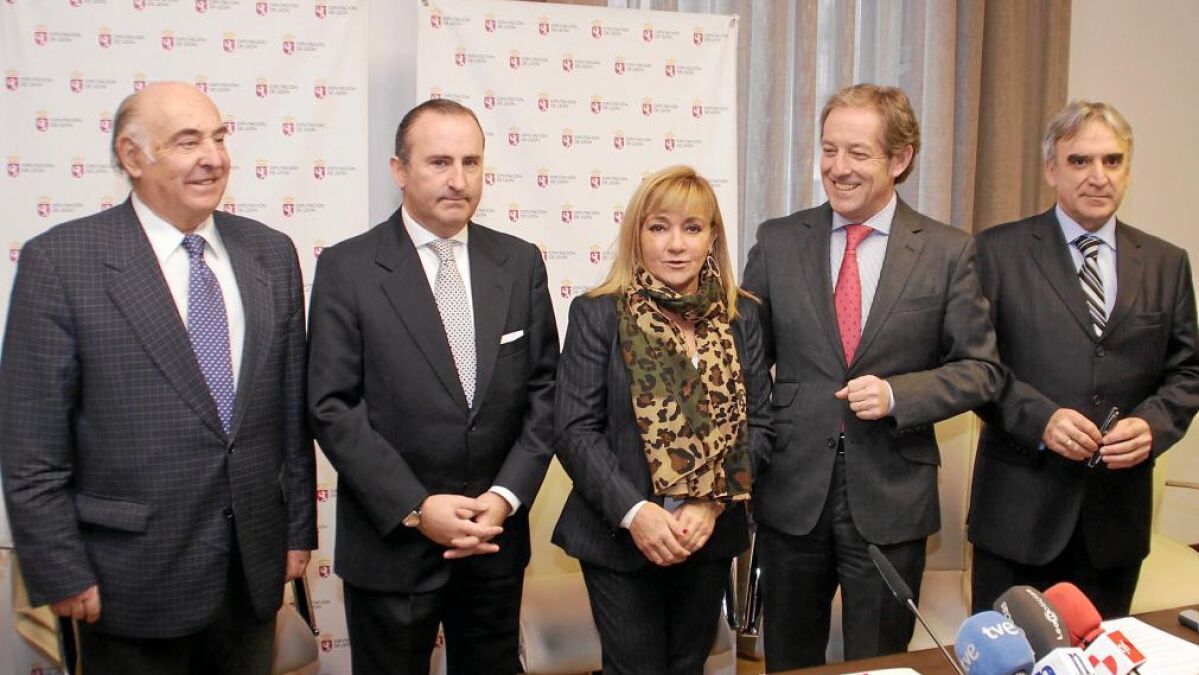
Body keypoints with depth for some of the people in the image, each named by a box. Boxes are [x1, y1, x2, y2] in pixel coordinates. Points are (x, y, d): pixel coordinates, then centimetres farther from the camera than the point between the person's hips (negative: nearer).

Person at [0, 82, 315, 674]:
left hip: (255, 569, 4)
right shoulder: (60, 261, -10)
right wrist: (62, 576, -9)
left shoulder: (270, 253, 4)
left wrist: (298, 529, 8)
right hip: (134, 581, -4)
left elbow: (292, 408, 7)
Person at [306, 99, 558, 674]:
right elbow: (332, 407, -10)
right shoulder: (346, 269, -6)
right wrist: (414, 508, -15)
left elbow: (543, 390, 3)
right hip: (391, 539, -3)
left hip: (496, 536, 3)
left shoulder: (520, 263, 3)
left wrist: (507, 495, -8)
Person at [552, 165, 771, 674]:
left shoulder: (742, 317, 2)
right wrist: (633, 512, -20)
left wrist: (713, 503, -13)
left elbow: (756, 423, 1)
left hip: (711, 535, 3)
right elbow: (574, 430, -10)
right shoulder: (596, 314, -7)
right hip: (619, 536, -3)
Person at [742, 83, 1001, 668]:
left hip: (890, 502, -1)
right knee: (788, 663, 16)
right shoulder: (777, 242, 2)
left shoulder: (948, 252, -2)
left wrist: (896, 395, -16)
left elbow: (980, 369, 0)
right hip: (791, 494, 2)